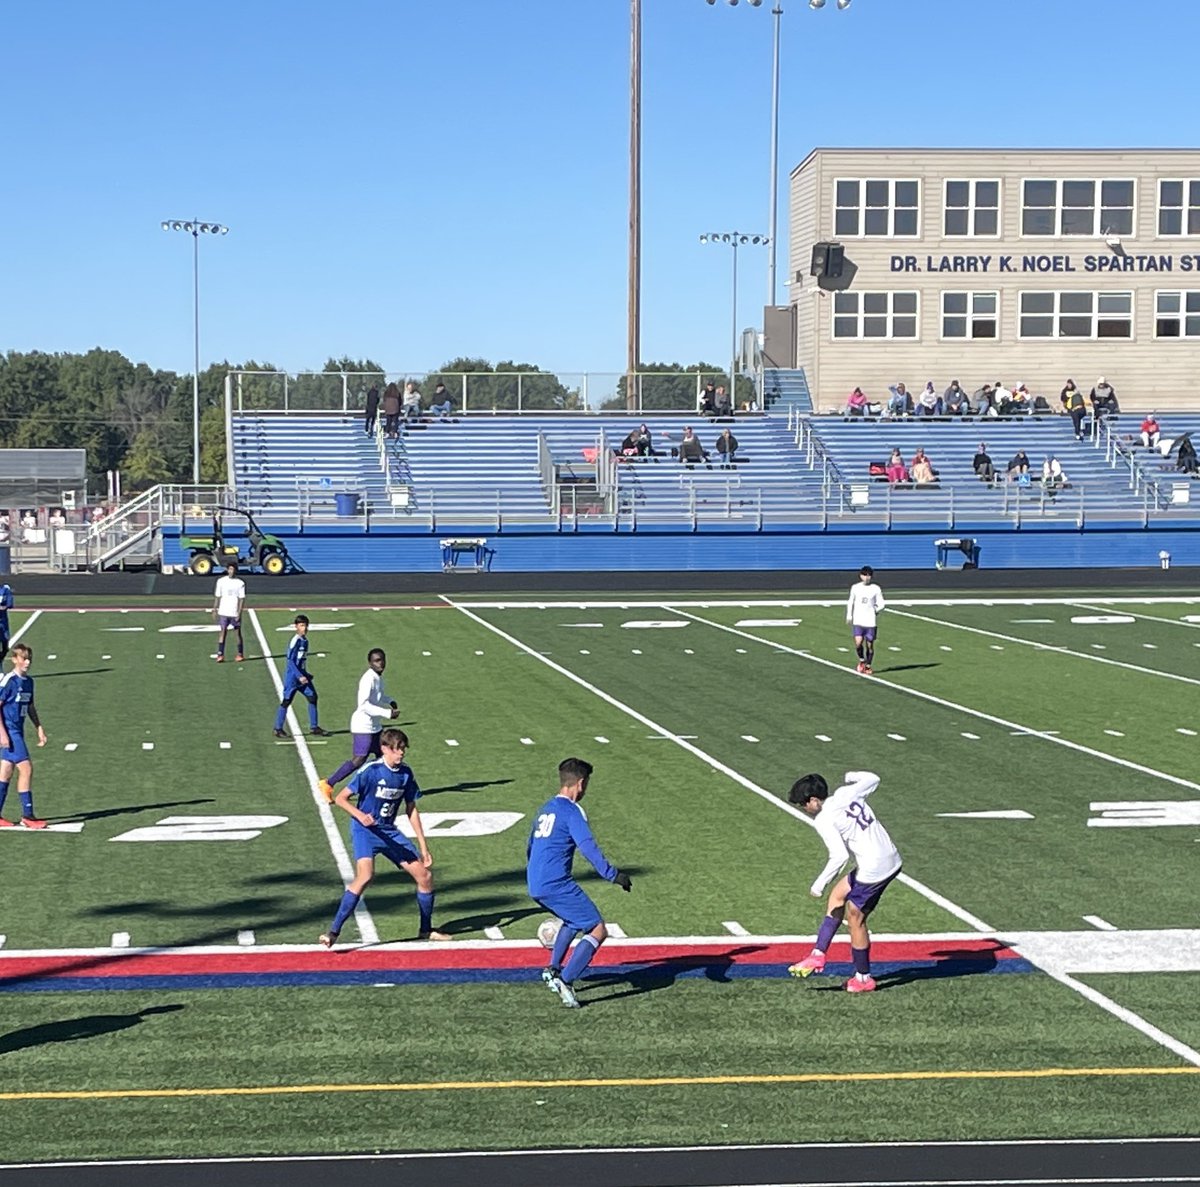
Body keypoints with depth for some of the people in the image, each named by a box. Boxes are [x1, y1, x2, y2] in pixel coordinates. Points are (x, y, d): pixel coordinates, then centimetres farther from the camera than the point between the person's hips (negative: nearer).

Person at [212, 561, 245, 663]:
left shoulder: (240, 583, -1)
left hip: (235, 613, -1)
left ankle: (240, 654, 16)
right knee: (223, 631, -6)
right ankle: (220, 655, -8)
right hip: (223, 612, 1)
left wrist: (239, 613, -10)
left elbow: (242, 599, -3)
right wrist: (214, 610, 2)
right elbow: (217, 597, 7)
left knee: (238, 632, 5)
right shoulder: (221, 581, 4)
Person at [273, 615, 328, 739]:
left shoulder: (305, 640, 10)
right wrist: (299, 676, -23)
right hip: (292, 676, -8)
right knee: (286, 701, -1)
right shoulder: (295, 641, -16)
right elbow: (291, 661, -20)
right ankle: (278, 729, 9)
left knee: (312, 697, 4)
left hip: (302, 675, 8)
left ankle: (314, 728, 10)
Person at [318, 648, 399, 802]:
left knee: (382, 756, 12)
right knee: (359, 760, -10)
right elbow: (364, 704, -30)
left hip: (375, 726, 10)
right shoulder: (368, 679, -22)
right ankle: (328, 785, -1)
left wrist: (390, 701, 10)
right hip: (364, 727, -10)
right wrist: (387, 714, -29)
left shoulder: (378, 677, 7)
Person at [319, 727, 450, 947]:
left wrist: (423, 847, 10)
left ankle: (426, 930, 24)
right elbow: (340, 798, -13)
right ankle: (333, 932, -24)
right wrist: (360, 815, -31)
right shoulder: (371, 771, -15)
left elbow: (411, 810, 11)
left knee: (425, 877, 3)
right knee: (365, 876, -30)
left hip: (389, 832, 6)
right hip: (365, 831, -6)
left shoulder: (406, 773, 1)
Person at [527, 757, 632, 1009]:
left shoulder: (544, 809, 20)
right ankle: (565, 980, -19)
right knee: (598, 931, -7)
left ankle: (552, 969, 21)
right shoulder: (572, 811, -7)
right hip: (557, 884, -9)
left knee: (574, 920, 32)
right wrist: (612, 874, -24)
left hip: (535, 887, 9)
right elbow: (587, 846, -21)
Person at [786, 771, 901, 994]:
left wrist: (819, 884, -15)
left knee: (855, 919, 11)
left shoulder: (824, 820, -17)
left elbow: (839, 856, -25)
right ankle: (818, 954, 21)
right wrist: (853, 776, 39)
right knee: (837, 896, 20)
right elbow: (872, 779, 21)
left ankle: (863, 978, 25)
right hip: (892, 860, 9)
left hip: (873, 871, -9)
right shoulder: (847, 793, 4)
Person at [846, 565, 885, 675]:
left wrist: (876, 610, -12)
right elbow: (850, 602, 17)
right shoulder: (855, 588, 5)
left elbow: (881, 604, 4)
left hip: (871, 621, 0)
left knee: (870, 645, 4)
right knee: (858, 643, -16)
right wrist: (849, 615, 10)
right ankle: (862, 661, 11)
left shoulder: (876, 589, 0)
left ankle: (868, 666, 20)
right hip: (858, 621, 0)